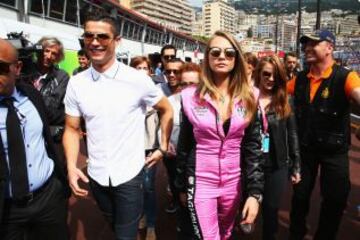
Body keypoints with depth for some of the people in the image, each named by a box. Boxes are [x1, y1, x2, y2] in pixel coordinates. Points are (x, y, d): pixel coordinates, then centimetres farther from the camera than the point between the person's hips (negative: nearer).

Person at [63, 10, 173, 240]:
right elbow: (72, 129, 3)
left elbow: (166, 110, 1)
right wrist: (71, 166, -9)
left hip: (129, 175, -4)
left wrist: (163, 147, 2)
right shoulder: (76, 83, -5)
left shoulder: (138, 79, -13)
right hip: (96, 176, 4)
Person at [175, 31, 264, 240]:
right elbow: (184, 146, 0)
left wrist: (255, 193, -10)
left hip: (234, 182, 2)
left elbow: (253, 147, -4)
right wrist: (182, 187, 6)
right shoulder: (191, 96, -8)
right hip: (200, 182, -2)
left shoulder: (249, 97, -4)